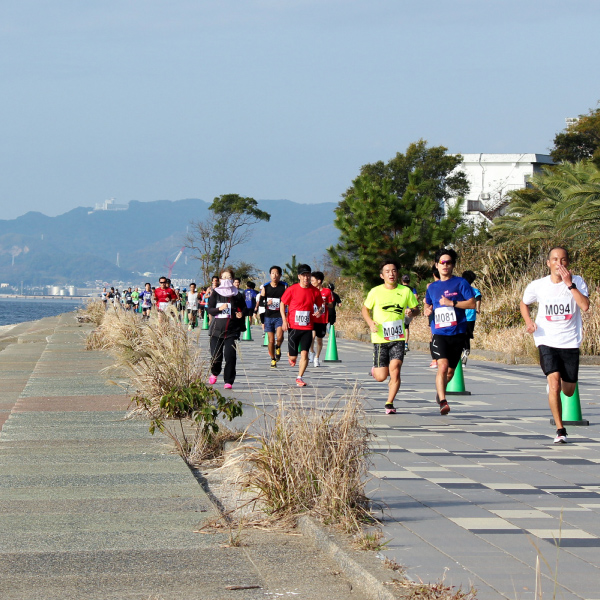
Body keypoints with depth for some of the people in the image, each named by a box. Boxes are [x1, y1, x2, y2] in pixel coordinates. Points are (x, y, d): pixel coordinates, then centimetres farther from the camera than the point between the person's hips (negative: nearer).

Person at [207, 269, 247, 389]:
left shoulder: (237, 295, 7)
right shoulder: (215, 293, 6)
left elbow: (243, 309, 18)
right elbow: (209, 309, 3)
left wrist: (241, 314, -5)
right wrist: (219, 309, -16)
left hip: (232, 330, 0)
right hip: (217, 329, 0)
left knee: (230, 356, -12)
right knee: (215, 356, 0)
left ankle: (228, 381, -4)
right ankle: (214, 373, 32)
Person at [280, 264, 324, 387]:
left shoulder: (315, 291, 0)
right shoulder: (292, 289, -6)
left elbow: (320, 306, 15)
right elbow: (282, 304, 4)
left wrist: (320, 311, -9)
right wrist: (284, 320, -7)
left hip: (307, 327, 1)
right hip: (293, 327, -1)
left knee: (304, 353, -10)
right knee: (293, 357, 3)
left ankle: (299, 378, 4)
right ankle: (290, 356, 41)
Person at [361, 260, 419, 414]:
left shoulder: (406, 291, 2)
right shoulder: (375, 292, -1)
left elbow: (416, 309, 12)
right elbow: (365, 309, 10)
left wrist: (411, 312, -13)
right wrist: (370, 323, -9)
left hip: (398, 338, 1)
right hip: (380, 338, 0)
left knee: (395, 370, -15)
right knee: (381, 377, 0)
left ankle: (389, 403, -2)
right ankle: (375, 370, 37)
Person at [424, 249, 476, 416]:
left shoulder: (460, 283, 0)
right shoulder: (432, 287, 12)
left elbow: (472, 303, -7)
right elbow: (428, 305, 27)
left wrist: (452, 303, -16)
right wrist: (427, 310, 3)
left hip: (457, 333, -1)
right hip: (439, 333, 1)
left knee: (450, 370, 11)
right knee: (443, 366, -19)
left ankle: (440, 391, 40)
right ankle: (443, 402, -22)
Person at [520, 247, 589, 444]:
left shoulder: (577, 282, -6)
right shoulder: (537, 286, -2)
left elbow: (585, 306, -21)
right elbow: (524, 303, 17)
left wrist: (569, 284, -24)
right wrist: (528, 321, -2)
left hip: (570, 342, 1)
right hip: (547, 341, -1)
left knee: (568, 391, 9)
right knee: (554, 384, -19)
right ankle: (560, 430, -9)